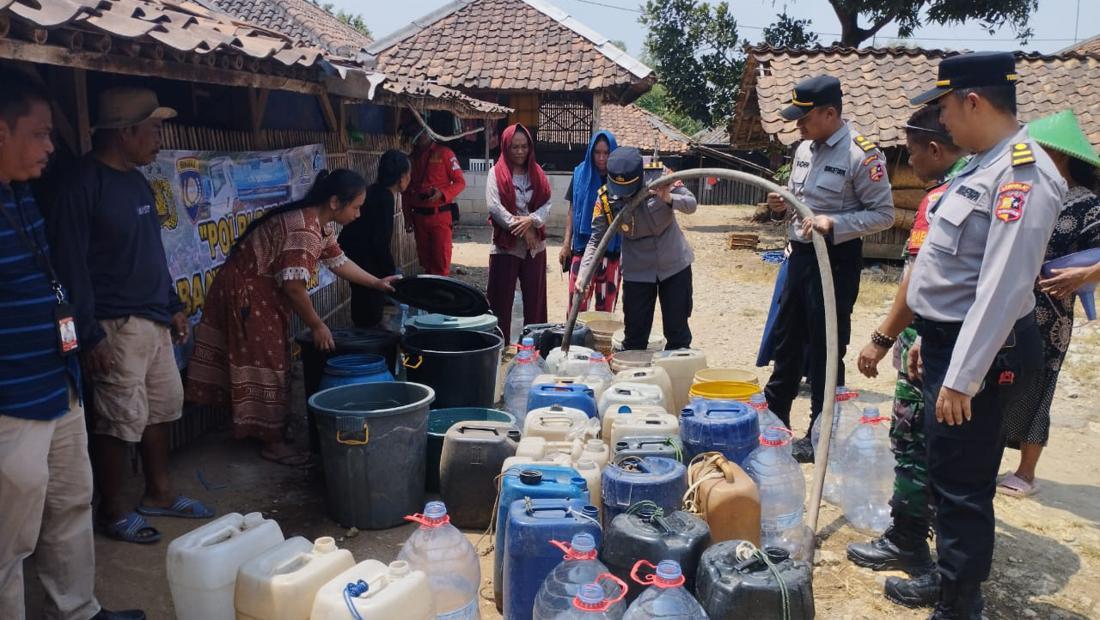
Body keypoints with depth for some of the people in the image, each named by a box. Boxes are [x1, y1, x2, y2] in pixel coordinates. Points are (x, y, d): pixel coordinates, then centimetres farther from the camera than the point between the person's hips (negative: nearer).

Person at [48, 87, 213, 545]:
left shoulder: (137, 180, 12)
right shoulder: (83, 185, -15)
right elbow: (70, 263, -17)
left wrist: (173, 306, 19)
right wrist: (89, 334, -19)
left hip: (154, 319, 9)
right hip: (117, 326, -9)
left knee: (162, 408, 16)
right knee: (121, 420, 0)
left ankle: (159, 494, 31)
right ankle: (114, 512, 16)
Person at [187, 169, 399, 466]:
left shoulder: (320, 224, 3)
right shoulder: (304, 230, -29)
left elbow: (338, 261, 16)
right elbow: (294, 287, -29)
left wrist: (377, 283, 17)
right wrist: (317, 325, -18)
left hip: (263, 293, 10)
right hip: (246, 294, -10)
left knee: (270, 360, 16)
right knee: (266, 363, -2)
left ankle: (266, 431, 28)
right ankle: (273, 442, 9)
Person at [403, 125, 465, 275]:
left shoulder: (444, 153, -2)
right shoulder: (412, 158, 12)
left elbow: (460, 181, -4)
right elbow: (406, 191, 15)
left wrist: (442, 193, -21)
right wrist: (407, 218, 10)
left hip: (440, 215, -5)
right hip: (419, 216, 5)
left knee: (441, 261, -6)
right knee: (425, 259, 10)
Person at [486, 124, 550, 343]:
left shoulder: (537, 174, 10)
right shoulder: (497, 173, -1)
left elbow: (547, 205, 0)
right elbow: (494, 206, -11)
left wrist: (531, 221, -18)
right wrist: (520, 228, -16)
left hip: (535, 245, 3)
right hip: (505, 244, -3)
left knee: (534, 298, 6)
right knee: (501, 298, 0)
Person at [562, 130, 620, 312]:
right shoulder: (580, 174, 3)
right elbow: (572, 211, 8)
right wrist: (566, 244, 3)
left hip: (612, 250, 0)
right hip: (583, 248, 1)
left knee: (606, 308, 8)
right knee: (576, 307, -4)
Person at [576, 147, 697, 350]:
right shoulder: (605, 199, -16)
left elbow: (691, 204, -14)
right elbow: (595, 240, -14)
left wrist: (669, 199, -36)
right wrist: (583, 274, -27)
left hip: (674, 265, 0)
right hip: (637, 271, 0)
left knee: (678, 330, 9)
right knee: (635, 336, 5)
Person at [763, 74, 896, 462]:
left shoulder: (861, 154, -15)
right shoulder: (805, 148, 8)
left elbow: (883, 214, -14)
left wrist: (833, 222, -26)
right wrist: (781, 206, -3)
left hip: (836, 261, -8)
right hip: (800, 255, 8)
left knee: (825, 350, 2)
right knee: (786, 339, 16)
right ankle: (773, 416, 31)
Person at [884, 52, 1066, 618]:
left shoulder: (1022, 173, -20)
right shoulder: (985, 166, 12)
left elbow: (1002, 286, -26)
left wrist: (961, 378, -25)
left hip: (979, 352, -10)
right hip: (950, 339, 10)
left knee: (963, 487, 1)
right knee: (946, 475, 21)